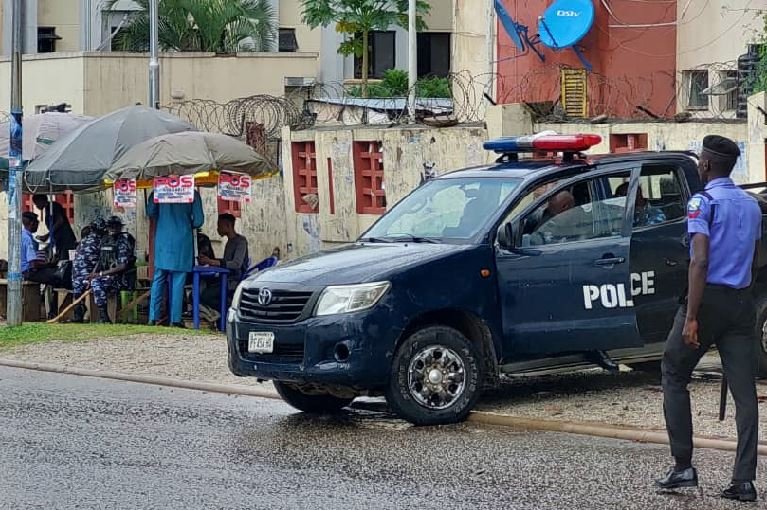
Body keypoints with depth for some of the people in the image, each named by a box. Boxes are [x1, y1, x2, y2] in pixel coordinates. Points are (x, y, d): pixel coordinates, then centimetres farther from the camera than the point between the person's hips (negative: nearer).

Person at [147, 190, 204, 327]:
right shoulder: (192, 194, -2)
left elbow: (151, 212, 3)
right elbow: (198, 220, -3)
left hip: (163, 239, 2)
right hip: (183, 239, -2)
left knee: (158, 279, 7)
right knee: (178, 280, 0)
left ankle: (153, 317, 3)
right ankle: (175, 318, -4)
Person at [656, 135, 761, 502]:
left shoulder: (703, 201, -9)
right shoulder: (751, 205, 14)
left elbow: (700, 261, -18)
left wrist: (691, 317, -19)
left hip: (709, 299, -6)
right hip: (742, 303, 6)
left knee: (674, 376, 8)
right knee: (744, 390, 1)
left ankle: (683, 467, 4)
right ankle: (744, 480, -3)